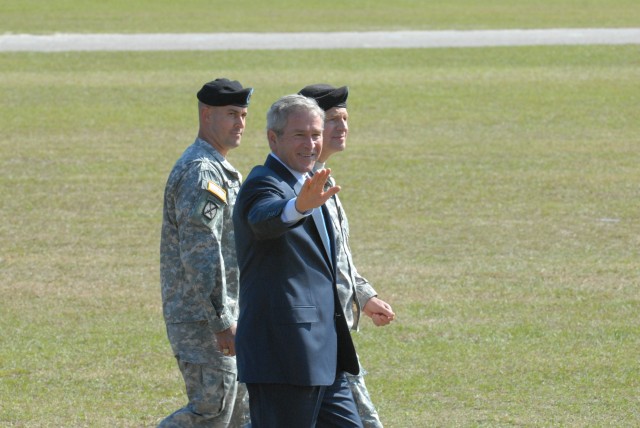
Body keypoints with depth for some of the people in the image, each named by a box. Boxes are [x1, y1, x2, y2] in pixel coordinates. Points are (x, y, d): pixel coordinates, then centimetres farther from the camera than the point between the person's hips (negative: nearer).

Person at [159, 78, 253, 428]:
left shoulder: (219, 170, 18)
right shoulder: (201, 172, -16)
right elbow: (201, 254, -22)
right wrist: (222, 323, -24)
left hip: (223, 313, 10)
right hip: (203, 319, -10)